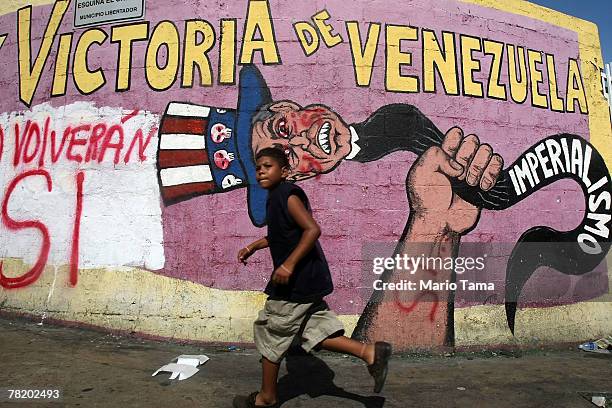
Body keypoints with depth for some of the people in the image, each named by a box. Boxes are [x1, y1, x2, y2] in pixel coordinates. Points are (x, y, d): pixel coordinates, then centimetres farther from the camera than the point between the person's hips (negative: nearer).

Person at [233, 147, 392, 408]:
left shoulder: (286, 194, -15)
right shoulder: (276, 197, 14)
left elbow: (312, 230, -26)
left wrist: (288, 264, -28)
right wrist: (254, 246, 29)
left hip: (296, 281, -9)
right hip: (307, 281, 9)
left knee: (270, 334, 6)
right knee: (314, 332, 12)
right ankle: (369, 352, 7)